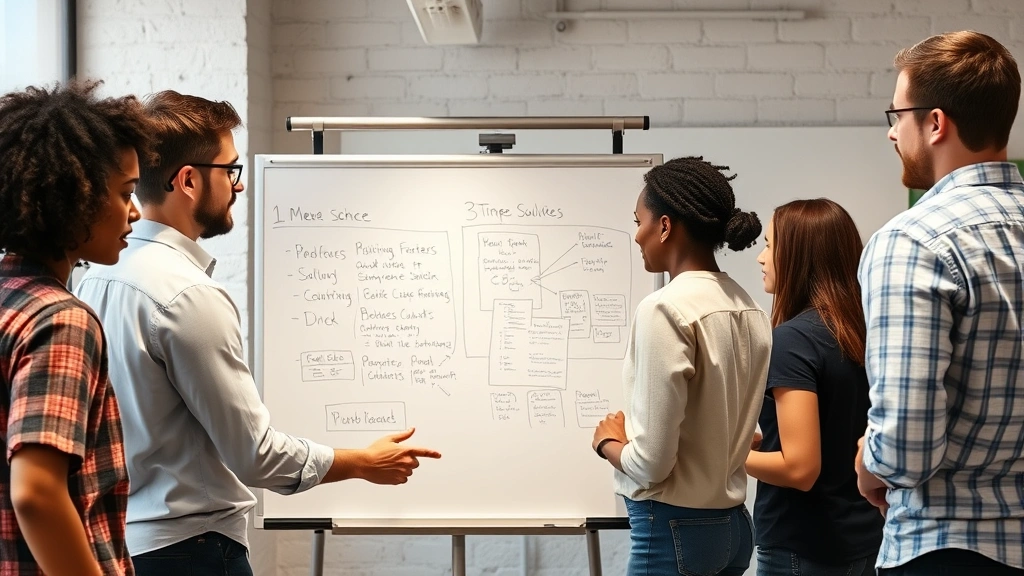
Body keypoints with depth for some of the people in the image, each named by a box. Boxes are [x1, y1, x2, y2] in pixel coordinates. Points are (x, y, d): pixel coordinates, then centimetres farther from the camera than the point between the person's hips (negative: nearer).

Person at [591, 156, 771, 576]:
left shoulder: (665, 309, -18)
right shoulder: (748, 309, 6)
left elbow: (651, 462, -19)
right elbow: (719, 429, 12)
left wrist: (608, 442, 0)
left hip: (673, 529, -8)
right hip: (732, 522, 8)